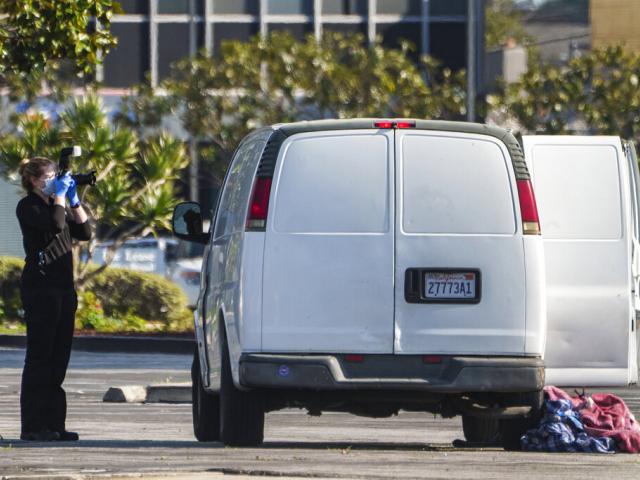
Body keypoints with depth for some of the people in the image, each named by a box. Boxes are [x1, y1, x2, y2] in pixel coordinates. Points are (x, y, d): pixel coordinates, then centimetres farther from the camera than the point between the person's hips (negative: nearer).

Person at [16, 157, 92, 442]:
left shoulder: (57, 204, 19)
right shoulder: (28, 207, -5)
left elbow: (84, 233, 12)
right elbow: (55, 226, -21)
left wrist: (74, 200, 6)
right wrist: (60, 196, -10)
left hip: (63, 287, 8)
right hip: (40, 286, -8)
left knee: (60, 356, 7)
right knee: (40, 355, -9)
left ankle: (54, 423, 9)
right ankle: (32, 426, -9)